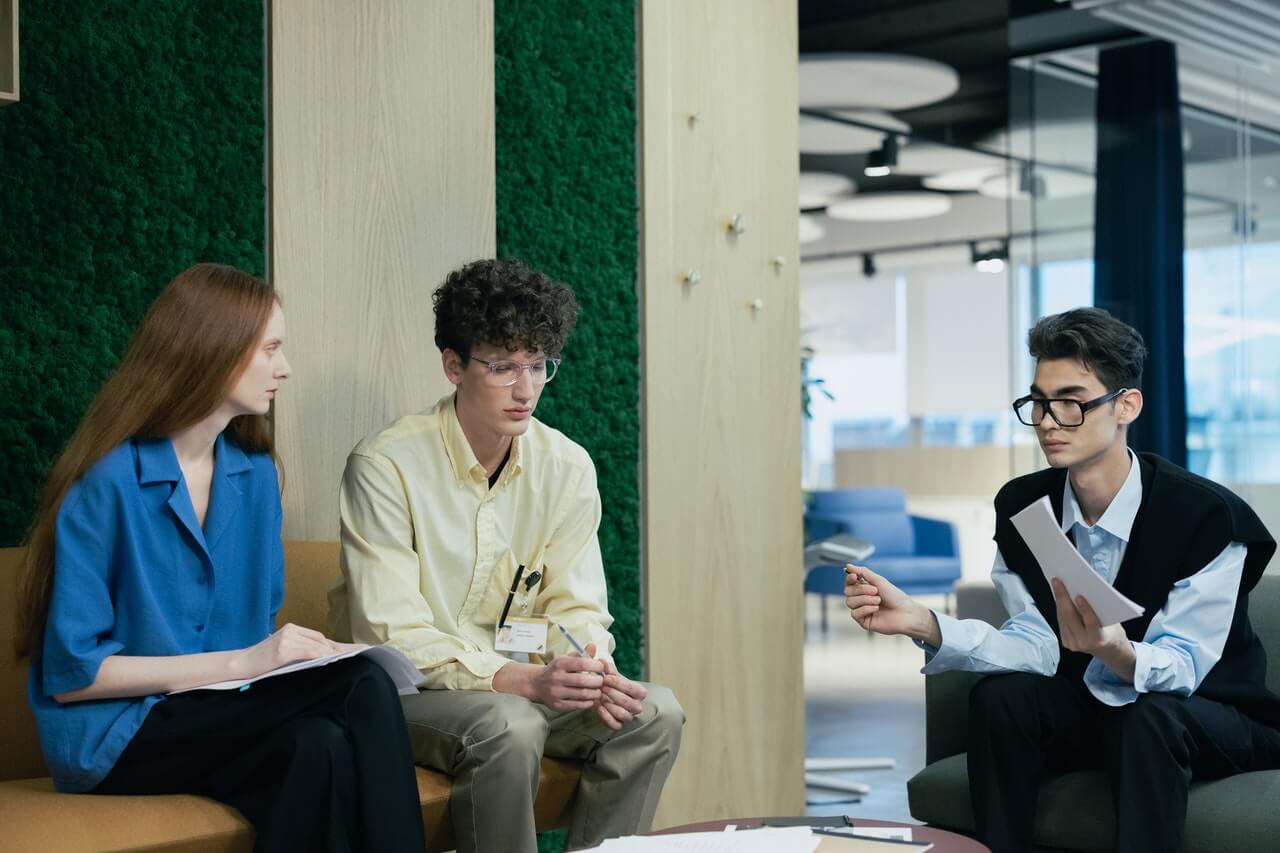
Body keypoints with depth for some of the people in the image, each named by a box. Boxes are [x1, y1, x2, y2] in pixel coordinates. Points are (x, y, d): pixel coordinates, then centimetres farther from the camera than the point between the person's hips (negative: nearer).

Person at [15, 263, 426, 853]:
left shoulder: (255, 472, 8)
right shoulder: (108, 479, -13)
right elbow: (70, 671, -14)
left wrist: (300, 649, -8)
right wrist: (239, 663, -17)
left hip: (222, 708, 6)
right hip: (116, 731, -6)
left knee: (366, 690, -24)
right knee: (316, 743, -31)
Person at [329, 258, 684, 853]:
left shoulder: (567, 467, 0)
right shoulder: (386, 465, -16)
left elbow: (574, 608, 3)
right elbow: (393, 636, -21)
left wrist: (593, 671, -22)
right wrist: (523, 680, -33)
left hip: (514, 682, 5)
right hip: (403, 690, -5)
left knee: (654, 713, -17)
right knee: (509, 726, -34)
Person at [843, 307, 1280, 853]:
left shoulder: (1209, 515, -21)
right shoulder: (1021, 506, -7)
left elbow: (1181, 668, -23)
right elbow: (1036, 645, -10)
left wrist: (1118, 653, -47)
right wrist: (923, 624, -26)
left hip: (1211, 714, -4)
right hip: (1092, 709, 4)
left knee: (1149, 717, -36)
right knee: (998, 698, -23)